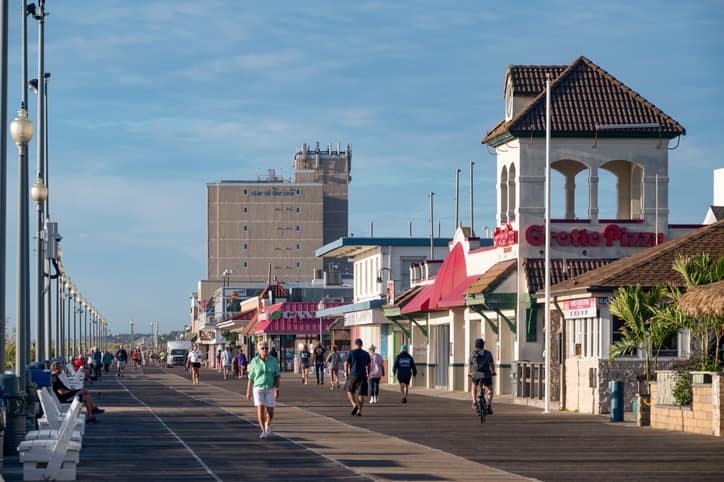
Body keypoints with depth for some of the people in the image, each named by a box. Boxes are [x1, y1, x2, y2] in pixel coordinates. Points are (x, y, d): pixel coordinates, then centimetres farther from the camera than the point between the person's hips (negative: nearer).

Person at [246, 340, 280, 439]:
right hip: (258, 388, -1)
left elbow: (276, 376, -2)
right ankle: (263, 431, -12)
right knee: (260, 409, -16)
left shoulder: (273, 361, -4)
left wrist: (277, 390, -12)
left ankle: (268, 425, 35)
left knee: (270, 411, 3)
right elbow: (251, 377, 1)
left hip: (270, 389, 1)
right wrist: (248, 391, 2)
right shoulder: (254, 361, -5)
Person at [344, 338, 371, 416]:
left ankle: (354, 404, -7)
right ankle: (359, 411, 0)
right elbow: (368, 366, 10)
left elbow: (346, 364, -3)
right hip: (363, 376, 2)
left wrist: (346, 374, 9)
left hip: (353, 375, -2)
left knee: (349, 391, 15)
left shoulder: (351, 353, -3)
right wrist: (368, 374, 23)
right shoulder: (366, 354, 5)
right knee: (361, 394, 4)